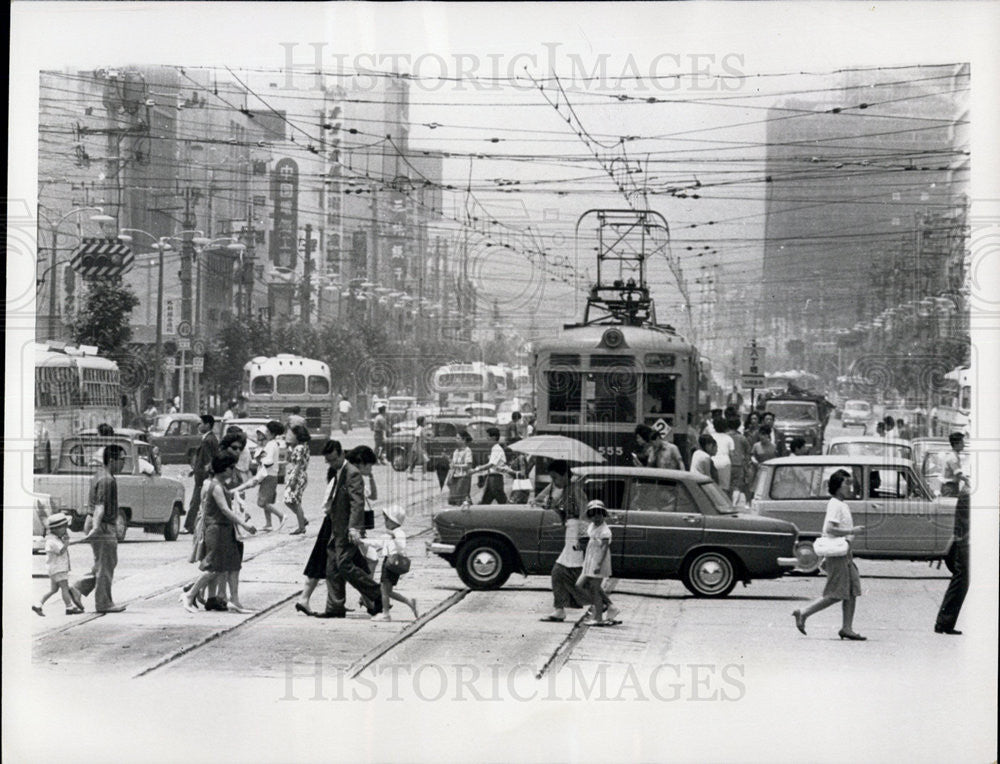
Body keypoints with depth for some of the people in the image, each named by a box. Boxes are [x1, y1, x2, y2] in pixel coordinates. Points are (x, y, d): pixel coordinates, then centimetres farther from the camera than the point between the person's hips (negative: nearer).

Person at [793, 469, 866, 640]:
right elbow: (830, 529, -24)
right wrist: (852, 531, -19)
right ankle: (803, 614, 1)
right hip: (836, 554, -10)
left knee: (852, 592, 5)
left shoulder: (843, 504, 17)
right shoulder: (835, 505, -13)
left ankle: (847, 628, 7)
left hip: (844, 553, 10)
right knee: (835, 595, -7)